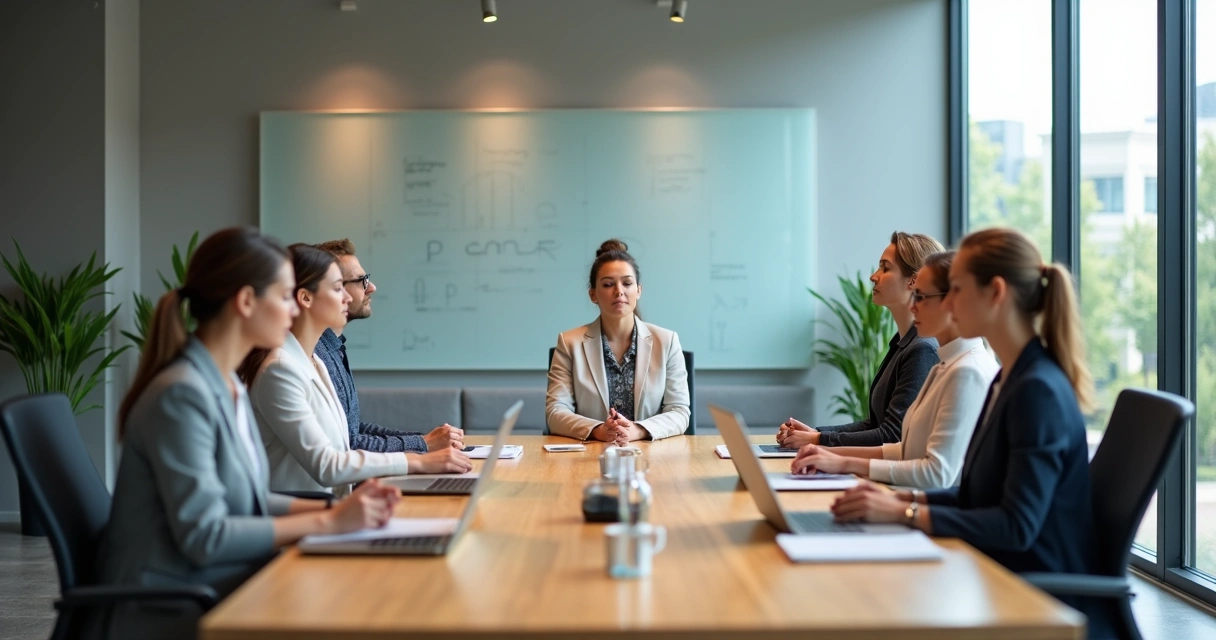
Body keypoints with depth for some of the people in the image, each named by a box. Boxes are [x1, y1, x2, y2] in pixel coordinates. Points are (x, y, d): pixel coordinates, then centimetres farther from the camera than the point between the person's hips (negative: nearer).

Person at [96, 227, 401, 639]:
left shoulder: (228, 387, 8)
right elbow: (205, 536, -22)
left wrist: (333, 509, -2)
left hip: (218, 591, 8)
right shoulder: (182, 394, -19)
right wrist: (328, 522, -18)